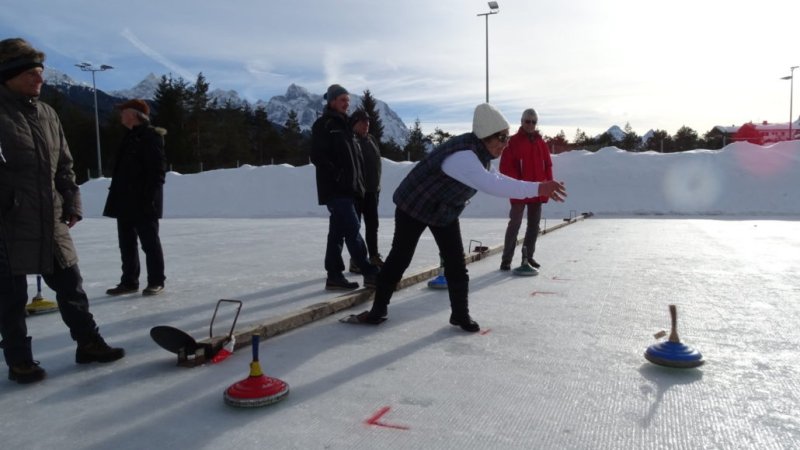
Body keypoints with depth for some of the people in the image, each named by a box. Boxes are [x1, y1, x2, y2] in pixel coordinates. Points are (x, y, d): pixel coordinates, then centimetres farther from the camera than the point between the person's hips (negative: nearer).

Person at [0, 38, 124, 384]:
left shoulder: (47, 114, 11)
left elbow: (64, 165, 15)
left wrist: (71, 205, 10)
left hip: (51, 222, 6)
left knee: (71, 285, 12)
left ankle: (88, 343, 24)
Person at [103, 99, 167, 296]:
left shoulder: (151, 136, -11)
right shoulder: (130, 137, 18)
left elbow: (158, 169, -17)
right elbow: (122, 170, 21)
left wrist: (150, 197, -22)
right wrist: (117, 196, 17)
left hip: (143, 201, -9)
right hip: (125, 201, 9)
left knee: (149, 242, -1)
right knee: (127, 243, 12)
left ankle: (156, 281, 8)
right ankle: (129, 281, 21)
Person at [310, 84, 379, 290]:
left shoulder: (343, 125, 21)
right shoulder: (323, 125, -5)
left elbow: (356, 157, 23)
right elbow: (318, 156, -15)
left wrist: (357, 180, 13)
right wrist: (337, 176, -18)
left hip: (348, 189, 9)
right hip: (335, 189, -9)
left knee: (338, 233, 9)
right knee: (353, 229, -10)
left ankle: (334, 276, 14)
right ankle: (370, 273, -6)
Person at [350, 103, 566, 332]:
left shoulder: (479, 149, -9)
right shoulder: (462, 155, -39)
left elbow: (490, 178, 6)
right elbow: (491, 185, -52)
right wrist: (538, 188, -55)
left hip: (445, 212, 7)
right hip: (414, 207, -7)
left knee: (456, 265, 1)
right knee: (399, 259, 4)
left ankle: (460, 315, 15)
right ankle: (378, 310, 19)